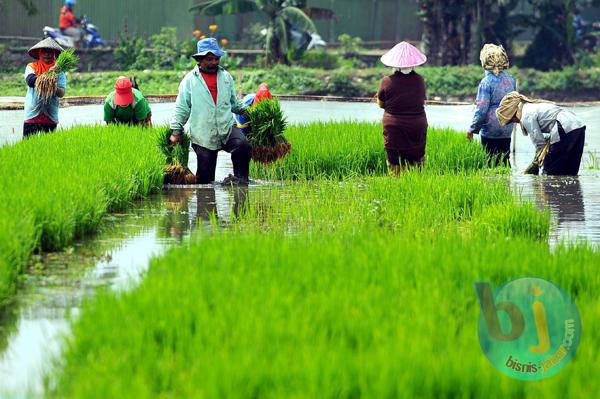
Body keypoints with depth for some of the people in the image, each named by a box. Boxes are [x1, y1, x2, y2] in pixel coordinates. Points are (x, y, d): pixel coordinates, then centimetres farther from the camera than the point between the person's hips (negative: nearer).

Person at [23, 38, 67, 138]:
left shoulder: (58, 70, 6)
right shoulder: (31, 67, 5)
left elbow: (62, 93, -3)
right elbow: (30, 80, -15)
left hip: (50, 117, 1)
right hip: (32, 114, -1)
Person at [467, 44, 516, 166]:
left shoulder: (487, 82, -16)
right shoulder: (510, 79, 4)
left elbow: (482, 109, -16)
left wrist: (472, 129, -6)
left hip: (490, 130, -6)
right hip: (507, 129, 6)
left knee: (492, 161, 2)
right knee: (505, 160, 13)